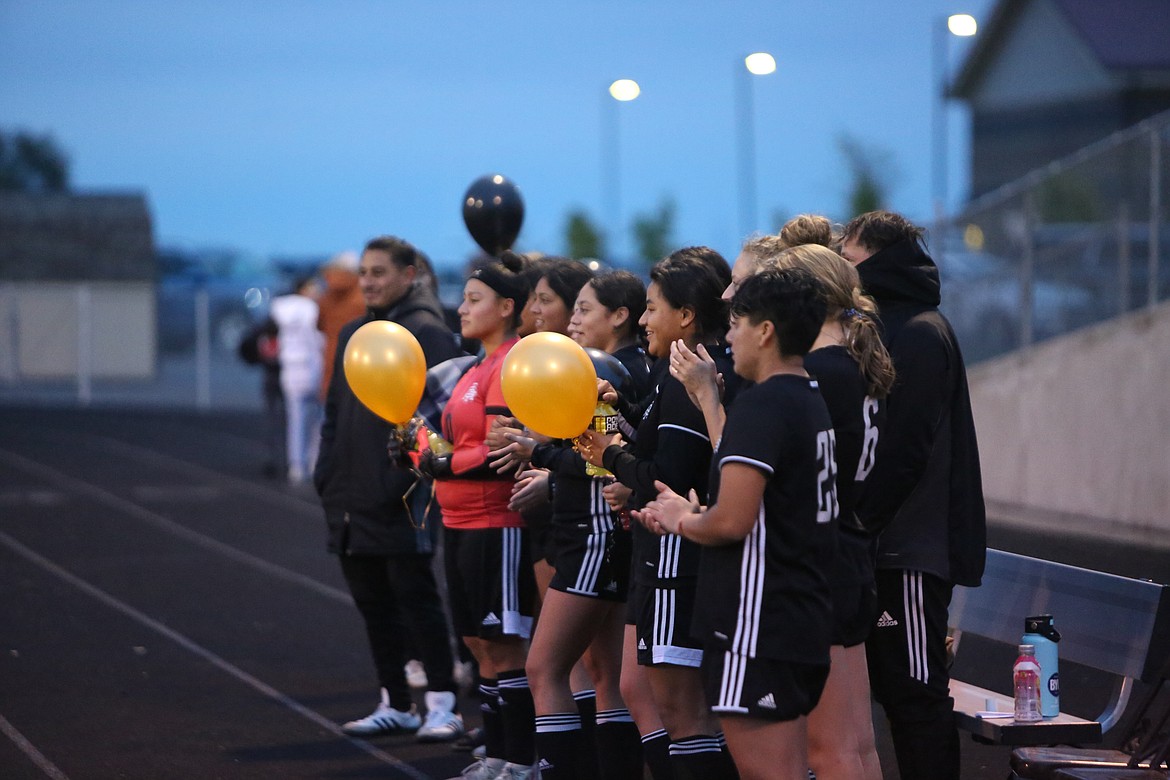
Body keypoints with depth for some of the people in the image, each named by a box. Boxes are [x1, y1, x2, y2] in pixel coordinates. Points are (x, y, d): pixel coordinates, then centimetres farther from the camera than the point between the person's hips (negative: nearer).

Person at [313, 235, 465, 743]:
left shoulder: (427, 333, -8)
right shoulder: (354, 335, 18)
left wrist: (406, 477, -21)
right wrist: (328, 473, 11)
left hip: (403, 499, -8)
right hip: (354, 500, 8)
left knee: (414, 594, -5)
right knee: (372, 601, 11)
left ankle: (442, 705, 1)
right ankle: (395, 705, 19)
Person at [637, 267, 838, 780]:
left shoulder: (760, 404, -15)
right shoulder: (811, 402, 15)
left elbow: (733, 521, -23)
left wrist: (683, 523, -3)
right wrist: (689, 513, 14)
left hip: (757, 627, -10)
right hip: (804, 622, 10)